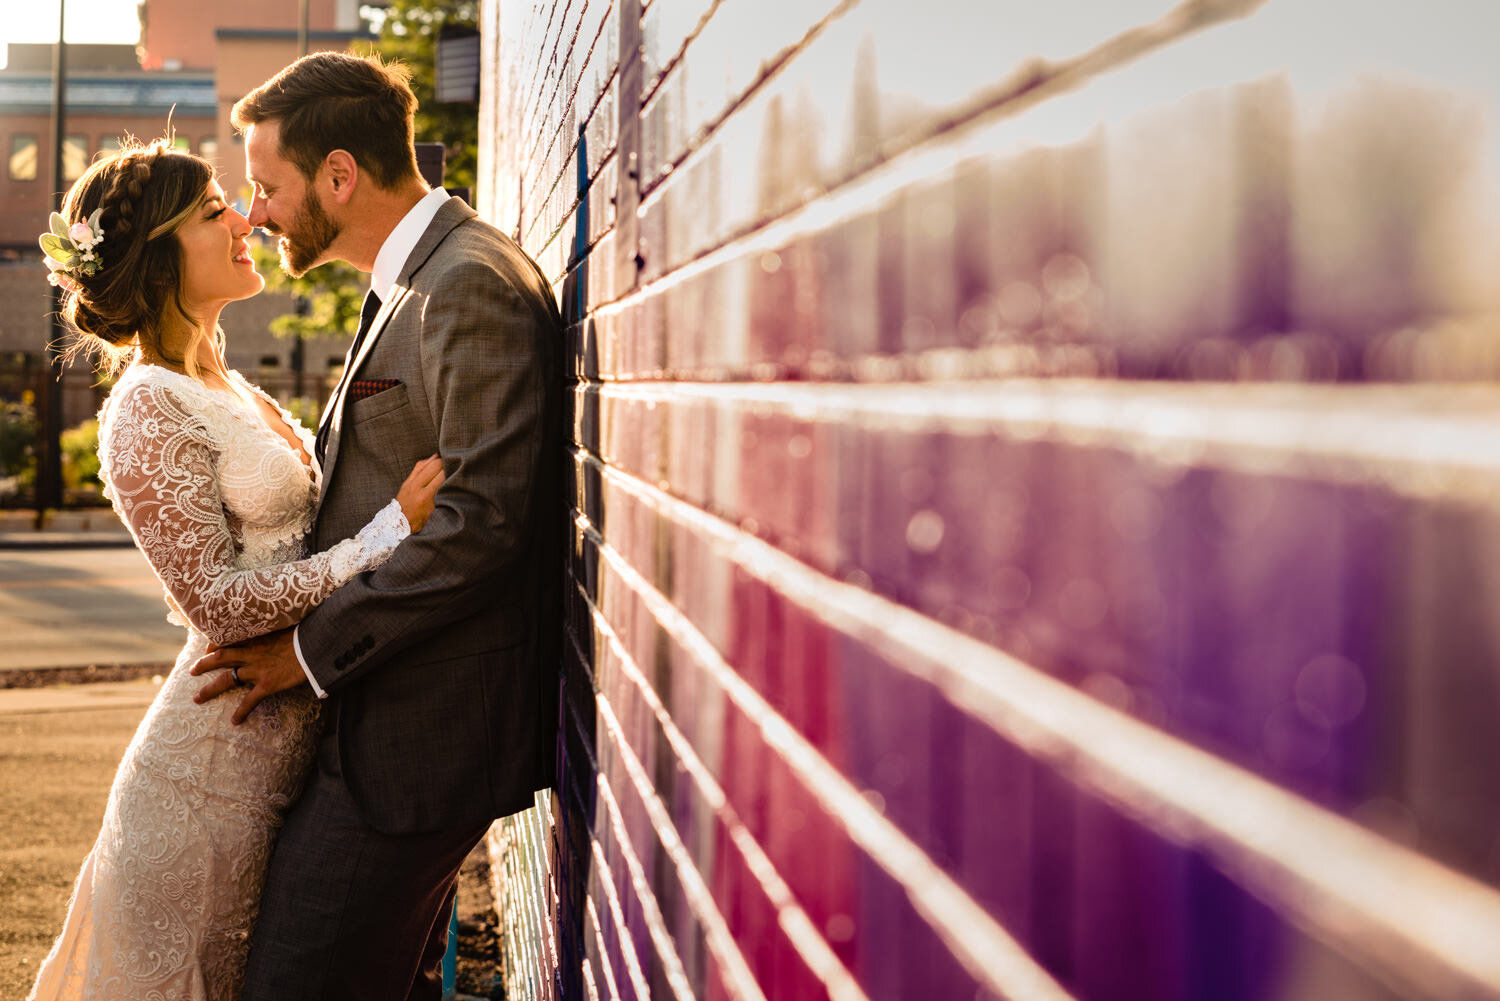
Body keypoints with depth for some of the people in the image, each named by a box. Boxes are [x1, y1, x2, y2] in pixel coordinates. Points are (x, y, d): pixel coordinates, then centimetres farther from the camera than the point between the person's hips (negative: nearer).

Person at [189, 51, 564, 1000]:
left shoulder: (471, 287, -17)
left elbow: (483, 523, -24)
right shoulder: (417, 281, 16)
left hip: (424, 733, -10)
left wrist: (313, 649, -17)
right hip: (400, 715, 10)